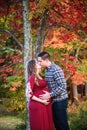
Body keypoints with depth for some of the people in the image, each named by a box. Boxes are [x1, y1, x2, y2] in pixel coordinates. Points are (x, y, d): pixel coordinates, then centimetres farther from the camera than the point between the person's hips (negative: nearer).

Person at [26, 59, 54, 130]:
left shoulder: (39, 76, 14)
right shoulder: (32, 78, -12)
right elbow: (29, 94, -17)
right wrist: (42, 101, -16)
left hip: (46, 105, 8)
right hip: (38, 105, -8)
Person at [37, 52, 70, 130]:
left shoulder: (56, 69, -19)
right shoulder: (47, 70, 10)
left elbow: (63, 86, -24)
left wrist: (50, 95, -22)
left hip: (60, 100, -9)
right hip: (54, 100, 9)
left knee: (62, 124, -1)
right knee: (57, 123, 15)